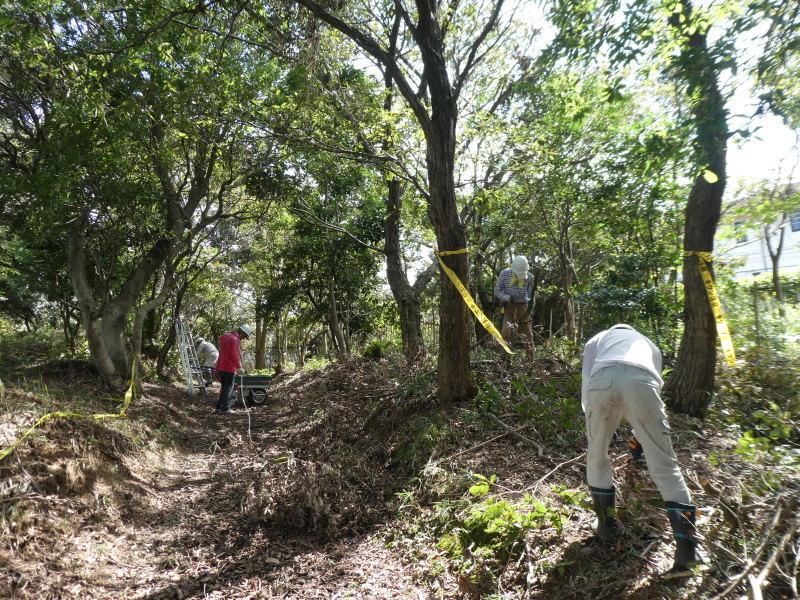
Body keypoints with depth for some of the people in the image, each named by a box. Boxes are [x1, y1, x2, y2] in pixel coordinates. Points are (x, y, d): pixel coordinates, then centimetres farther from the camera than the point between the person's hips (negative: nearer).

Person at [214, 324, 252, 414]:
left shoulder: (226, 336, 14)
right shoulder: (234, 340, -17)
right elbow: (234, 356, -23)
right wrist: (239, 367, -16)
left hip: (220, 367, 9)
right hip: (228, 369, -9)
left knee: (224, 388, 17)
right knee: (228, 388, 0)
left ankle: (219, 407, 20)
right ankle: (225, 408, 2)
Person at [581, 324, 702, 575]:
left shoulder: (597, 340, 38)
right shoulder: (649, 344, 43)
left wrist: (594, 423, 42)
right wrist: (642, 437, 59)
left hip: (602, 381, -1)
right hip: (641, 382, 1)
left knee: (596, 457, 21)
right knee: (664, 465, 12)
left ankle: (606, 526, 30)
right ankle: (686, 547, 6)